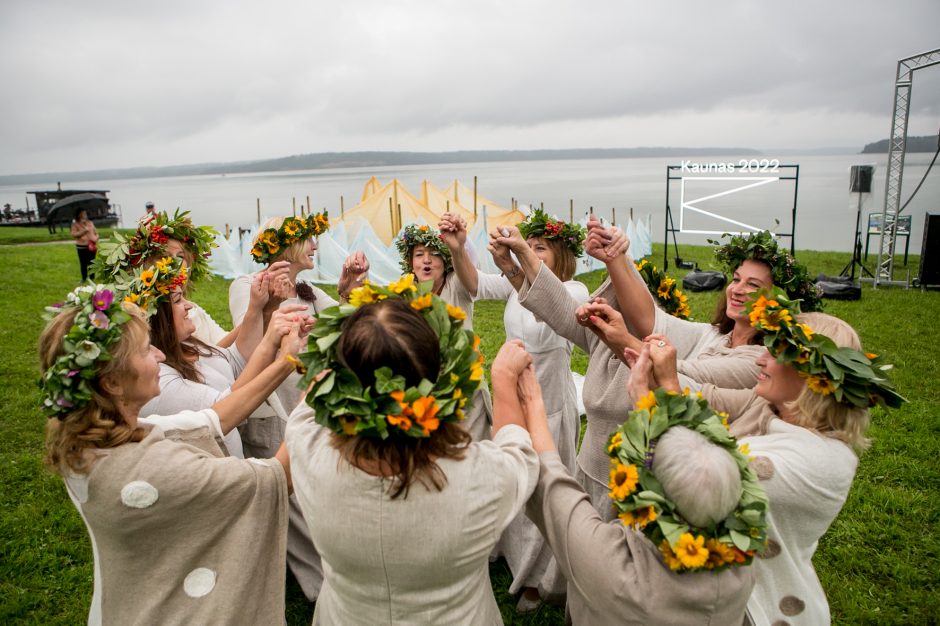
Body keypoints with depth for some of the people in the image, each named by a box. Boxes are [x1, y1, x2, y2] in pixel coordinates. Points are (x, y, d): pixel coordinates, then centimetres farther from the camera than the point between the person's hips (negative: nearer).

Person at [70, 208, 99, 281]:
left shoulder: (90, 223, 11)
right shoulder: (75, 224, 1)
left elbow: (96, 232, 15)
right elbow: (73, 234, -10)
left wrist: (96, 238, -6)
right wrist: (83, 231, -19)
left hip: (92, 246, 2)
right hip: (81, 247, -2)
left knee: (91, 263, 3)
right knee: (83, 263, 2)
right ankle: (84, 278, 15)